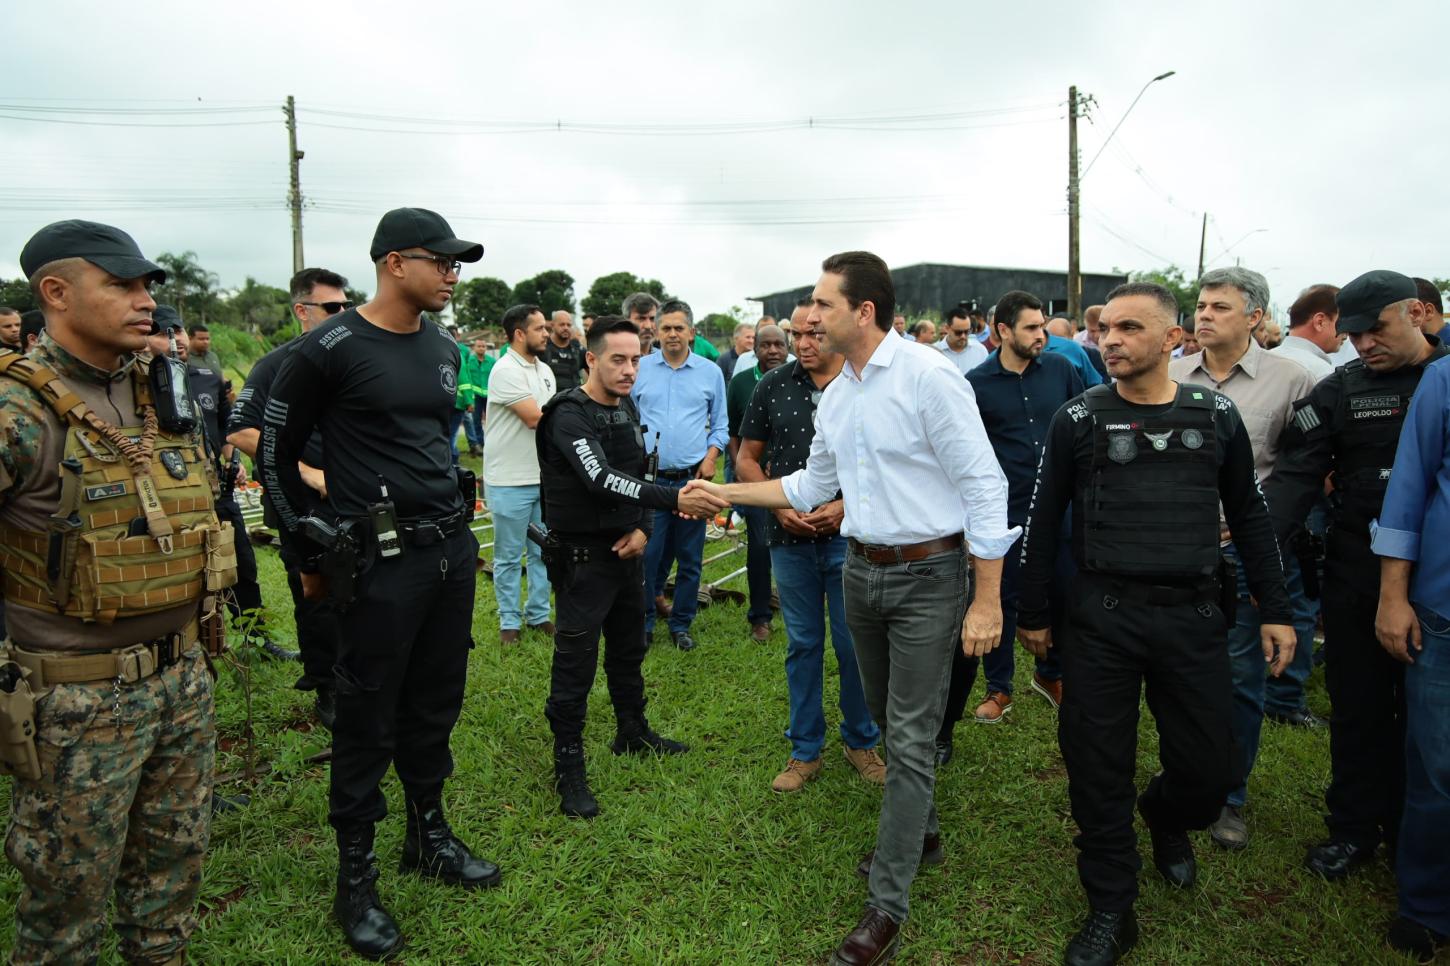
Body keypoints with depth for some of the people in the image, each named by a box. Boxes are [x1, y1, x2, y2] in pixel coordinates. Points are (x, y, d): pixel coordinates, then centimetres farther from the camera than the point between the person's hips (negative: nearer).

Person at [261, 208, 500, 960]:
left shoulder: (444, 349, 10)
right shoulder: (329, 349, -10)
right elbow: (277, 452, -2)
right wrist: (311, 551, 2)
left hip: (452, 551, 6)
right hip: (379, 561, -6)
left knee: (436, 704, 16)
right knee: (368, 720, 5)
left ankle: (429, 837, 35)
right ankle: (355, 877, 22)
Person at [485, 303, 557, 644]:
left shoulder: (545, 370, 12)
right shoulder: (506, 370, -14)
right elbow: (535, 418, -19)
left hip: (544, 478, 7)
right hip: (510, 483, -7)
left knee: (543, 553, 14)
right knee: (509, 557, 7)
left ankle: (538, 614, 27)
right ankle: (509, 621, 19)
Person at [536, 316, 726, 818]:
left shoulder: (627, 409, 7)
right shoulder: (570, 415, -18)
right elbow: (601, 480, -33)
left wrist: (642, 527, -5)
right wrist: (676, 500, -42)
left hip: (626, 550, 8)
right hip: (583, 556, -8)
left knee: (629, 649, 21)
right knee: (576, 663, -1)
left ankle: (632, 732, 40)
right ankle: (569, 768, 12)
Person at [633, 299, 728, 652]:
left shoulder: (711, 372, 6)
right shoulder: (639, 369, 4)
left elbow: (720, 425, 11)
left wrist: (711, 457, -5)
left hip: (693, 478, 1)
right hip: (649, 479, -1)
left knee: (690, 558, 9)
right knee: (647, 555, 3)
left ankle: (681, 623, 24)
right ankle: (643, 622, 20)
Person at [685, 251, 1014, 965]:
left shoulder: (928, 377, -17)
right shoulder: (835, 394, 8)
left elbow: (985, 489, -17)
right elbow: (813, 485, 20)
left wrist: (987, 602, -18)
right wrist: (724, 492, 17)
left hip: (928, 577, -7)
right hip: (861, 571, 8)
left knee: (910, 737, 0)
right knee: (886, 718, 20)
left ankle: (887, 904, 12)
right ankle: (919, 831, 44)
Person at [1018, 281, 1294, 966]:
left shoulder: (1216, 416, 4)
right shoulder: (1079, 418, -2)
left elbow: (1248, 515, 12)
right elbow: (1044, 520, 3)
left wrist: (1275, 611, 9)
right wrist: (1033, 614, 4)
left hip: (1192, 618, 2)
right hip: (1101, 619, -1)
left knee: (1209, 768, 8)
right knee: (1098, 770, 3)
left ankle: (1166, 820, 44)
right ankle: (1111, 910, 23)